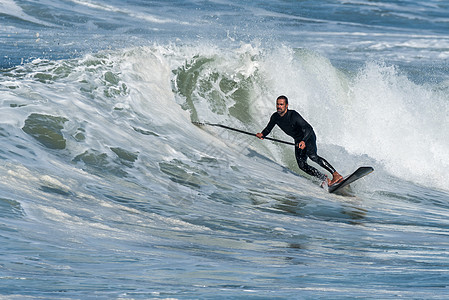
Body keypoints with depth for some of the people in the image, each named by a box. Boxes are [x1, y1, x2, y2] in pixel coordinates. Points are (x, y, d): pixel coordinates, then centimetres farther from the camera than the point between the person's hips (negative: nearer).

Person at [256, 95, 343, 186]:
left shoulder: (293, 115, -27)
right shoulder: (275, 117, -7)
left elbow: (308, 128, -34)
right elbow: (268, 128, 8)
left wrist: (303, 141, -51)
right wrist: (262, 134, -15)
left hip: (308, 136, -7)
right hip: (298, 140, 7)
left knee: (312, 156, -32)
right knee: (302, 165, -10)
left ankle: (336, 175, -32)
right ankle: (326, 180, -3)